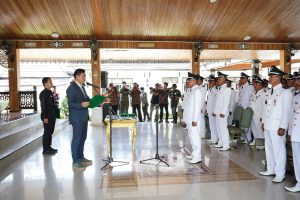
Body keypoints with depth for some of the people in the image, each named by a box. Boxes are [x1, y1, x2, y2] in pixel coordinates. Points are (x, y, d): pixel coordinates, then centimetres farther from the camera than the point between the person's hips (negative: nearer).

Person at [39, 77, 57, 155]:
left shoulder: (50, 92, 14)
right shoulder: (43, 93, -13)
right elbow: (43, 106, -17)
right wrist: (45, 117, -20)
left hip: (52, 116, 9)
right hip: (47, 117, -9)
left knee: (50, 132, 15)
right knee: (47, 132, -2)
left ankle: (49, 147, 26)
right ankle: (45, 149, 7)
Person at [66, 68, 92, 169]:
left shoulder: (82, 87, 16)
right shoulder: (71, 88, -12)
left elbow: (87, 99, 19)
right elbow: (70, 103, -19)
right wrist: (81, 104, -32)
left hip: (84, 117, 9)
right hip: (77, 118, -9)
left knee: (83, 138, 16)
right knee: (76, 139, -2)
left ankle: (81, 157, 29)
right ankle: (75, 161, 7)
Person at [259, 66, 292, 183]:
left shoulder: (285, 93, -7)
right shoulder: (269, 92, 13)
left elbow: (286, 111, -11)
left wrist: (282, 127, -15)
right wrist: (263, 122, 14)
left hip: (277, 127, -7)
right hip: (267, 126, 7)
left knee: (278, 150, -1)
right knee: (269, 149, 15)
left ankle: (280, 174, 12)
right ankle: (270, 170, 28)